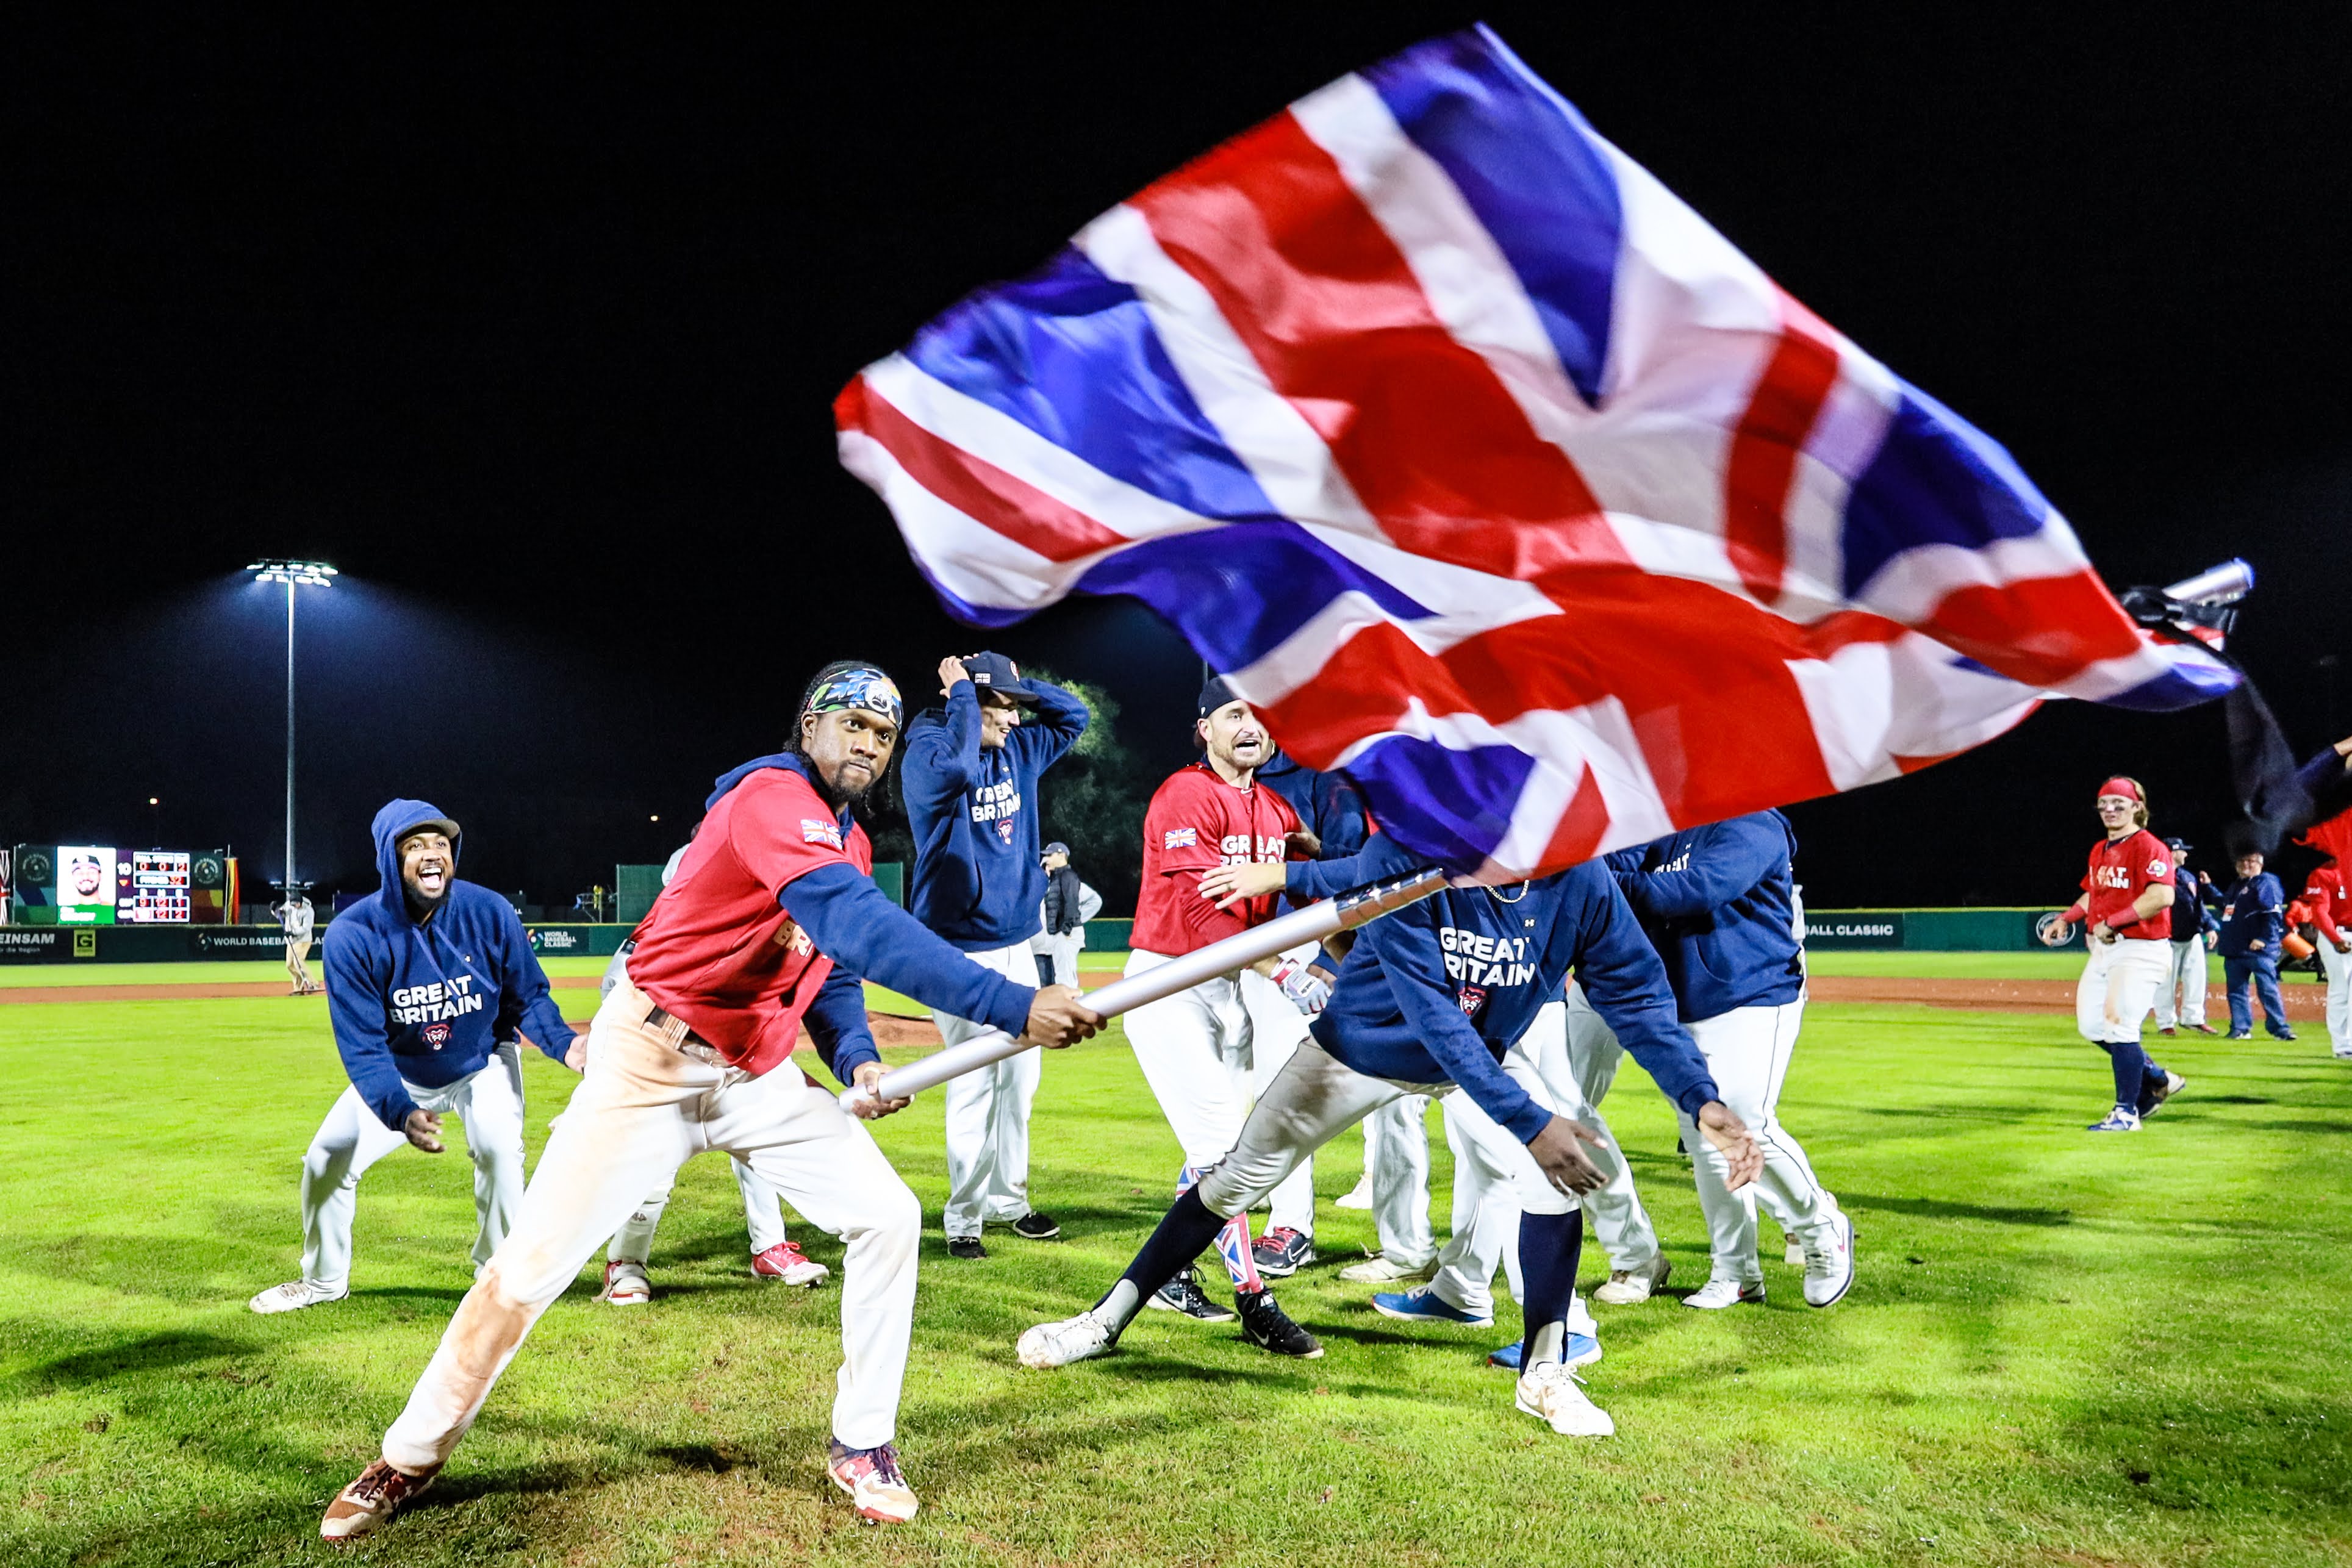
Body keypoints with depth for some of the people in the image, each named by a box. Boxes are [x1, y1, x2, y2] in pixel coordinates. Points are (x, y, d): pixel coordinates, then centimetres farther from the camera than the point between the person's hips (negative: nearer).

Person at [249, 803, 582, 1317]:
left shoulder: (489, 913, -24)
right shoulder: (352, 937, -26)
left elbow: (529, 997, -12)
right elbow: (363, 1049, -27)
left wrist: (564, 1043, -33)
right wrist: (401, 1114, -44)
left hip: (483, 1064, -1)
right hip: (398, 1075, 2)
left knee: (499, 1146, -26)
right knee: (326, 1160, 0)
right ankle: (324, 1280, 28)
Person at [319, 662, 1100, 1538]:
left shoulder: (849, 842, 8)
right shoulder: (773, 799, -23)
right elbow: (856, 925, -38)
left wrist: (856, 1058, -8)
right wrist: (1012, 1007, -46)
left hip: (758, 1072, 8)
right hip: (651, 1061, -8)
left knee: (887, 1218, -2)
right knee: (531, 1266, -5)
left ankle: (862, 1446, 12)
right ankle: (410, 1461, 17)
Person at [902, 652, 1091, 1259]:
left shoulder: (1016, 751, 8)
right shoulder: (928, 754, -14)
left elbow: (1073, 716, 18)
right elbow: (954, 766, -37)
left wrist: (1016, 683, 2)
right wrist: (964, 694, -23)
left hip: (1017, 942, 8)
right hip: (961, 949, -8)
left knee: (1021, 1075, 13)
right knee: (976, 1079, -8)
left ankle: (1008, 1200, 26)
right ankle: (964, 1219, 4)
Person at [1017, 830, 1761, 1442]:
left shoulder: (1581, 881, -26)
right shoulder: (1404, 853, -37)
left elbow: (1637, 994, -20)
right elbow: (1431, 1012, -39)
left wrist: (1702, 1100, -33)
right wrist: (1524, 1119, -43)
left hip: (1487, 1053, 2)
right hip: (1365, 1046, -2)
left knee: (1559, 1176, -17)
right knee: (1237, 1178, 2)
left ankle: (1546, 1375, 2)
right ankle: (1107, 1321, 18)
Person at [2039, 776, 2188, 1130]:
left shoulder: (2149, 847, -12)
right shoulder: (2099, 851, 15)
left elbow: (2162, 896, -26)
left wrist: (2111, 922, -24)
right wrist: (2066, 919, 16)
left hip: (2140, 950, -9)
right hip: (2103, 951, 9)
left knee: (2119, 1028, -11)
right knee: (2091, 1026, 12)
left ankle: (2126, 1113, 0)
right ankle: (2158, 1080, 29)